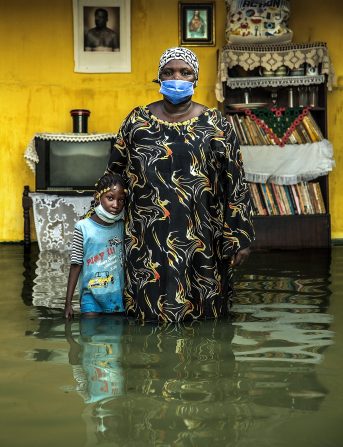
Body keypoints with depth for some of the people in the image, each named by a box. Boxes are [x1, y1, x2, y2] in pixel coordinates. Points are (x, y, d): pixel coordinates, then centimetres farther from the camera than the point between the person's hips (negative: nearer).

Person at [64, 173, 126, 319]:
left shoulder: (122, 227, 3)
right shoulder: (83, 227, -8)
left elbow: (126, 261, 10)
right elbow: (76, 266, -6)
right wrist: (68, 303, -7)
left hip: (117, 296, 3)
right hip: (91, 295, -3)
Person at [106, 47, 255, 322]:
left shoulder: (216, 126, 3)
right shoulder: (137, 121, 7)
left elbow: (236, 186, 3)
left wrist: (240, 238, -1)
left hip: (201, 242, 0)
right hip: (148, 243, 1)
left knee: (201, 321, 4)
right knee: (152, 317, 2)